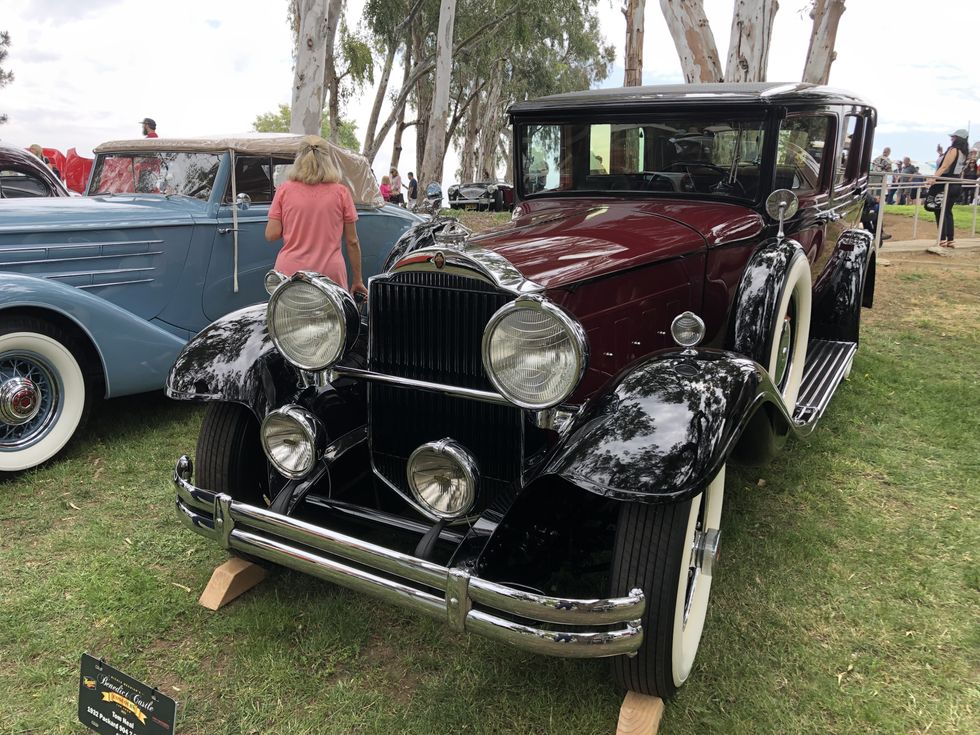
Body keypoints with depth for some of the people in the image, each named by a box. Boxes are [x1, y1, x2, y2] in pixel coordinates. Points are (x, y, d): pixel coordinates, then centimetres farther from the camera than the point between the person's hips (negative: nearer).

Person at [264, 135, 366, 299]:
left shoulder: (284, 190, 3)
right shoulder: (341, 192, 3)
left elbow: (271, 235, 1)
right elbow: (352, 242, 5)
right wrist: (357, 280, 12)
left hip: (290, 273, 1)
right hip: (330, 274, 0)